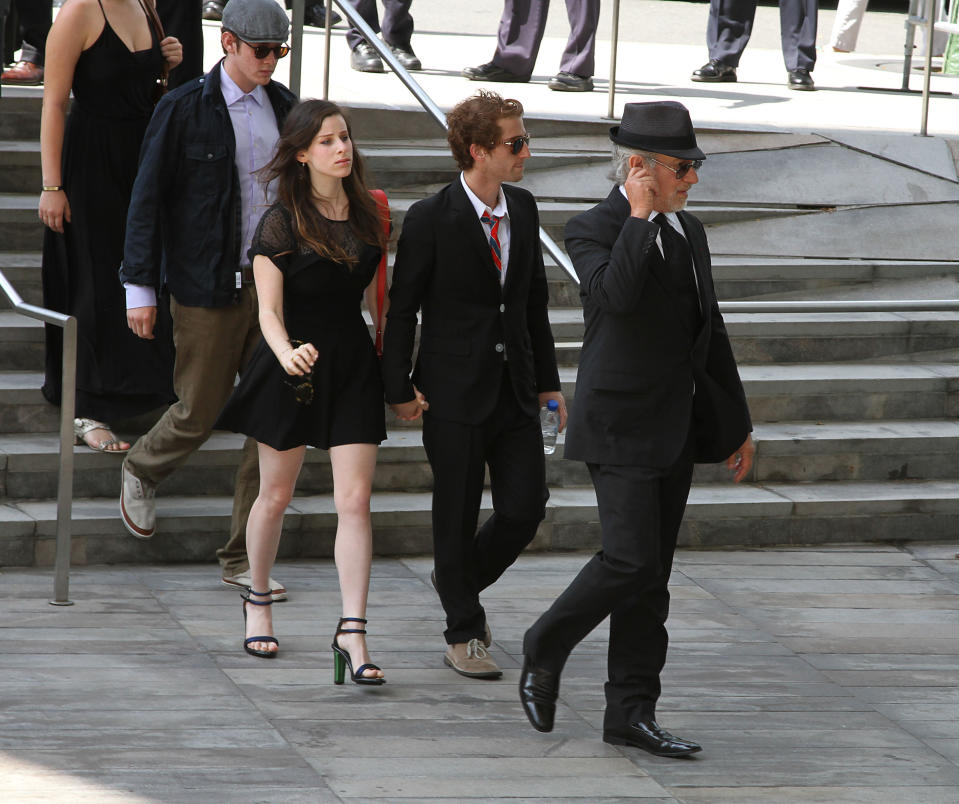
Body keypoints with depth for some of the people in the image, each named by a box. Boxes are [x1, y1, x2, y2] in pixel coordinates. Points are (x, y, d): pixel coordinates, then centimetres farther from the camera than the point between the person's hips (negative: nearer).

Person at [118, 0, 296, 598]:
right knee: (199, 413, 2)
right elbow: (148, 200, -5)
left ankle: (245, 559, 9)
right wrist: (141, 287, -7)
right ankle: (142, 471, 37)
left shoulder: (285, 108, 8)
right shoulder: (183, 111, -7)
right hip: (209, 287, -5)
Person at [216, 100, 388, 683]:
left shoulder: (367, 214, 4)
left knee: (355, 501, -6)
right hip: (297, 360, -3)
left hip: (354, 363, 3)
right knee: (276, 497, 10)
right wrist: (286, 352, -33)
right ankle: (259, 599, 34)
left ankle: (352, 632, -8)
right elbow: (269, 311, -13)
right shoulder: (282, 222, -9)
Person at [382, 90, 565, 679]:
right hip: (455, 392, -5)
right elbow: (402, 309, -6)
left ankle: (461, 581, 30)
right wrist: (400, 389, -9)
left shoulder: (523, 210, 6)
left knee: (525, 509, 2)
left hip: (515, 389, 5)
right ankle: (464, 634, 17)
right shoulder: (431, 220, -11)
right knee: (458, 515, 4)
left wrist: (548, 381, 14)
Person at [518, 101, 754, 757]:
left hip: (678, 431, 7)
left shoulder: (688, 233, 13)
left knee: (651, 577, 7)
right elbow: (615, 292, -32)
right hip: (621, 427, -7)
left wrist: (736, 424, 21)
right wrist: (639, 218, -22)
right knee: (632, 561, -14)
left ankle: (631, 712, 10)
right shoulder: (594, 230, -10)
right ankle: (546, 648, 10)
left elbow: (711, 332, 20)